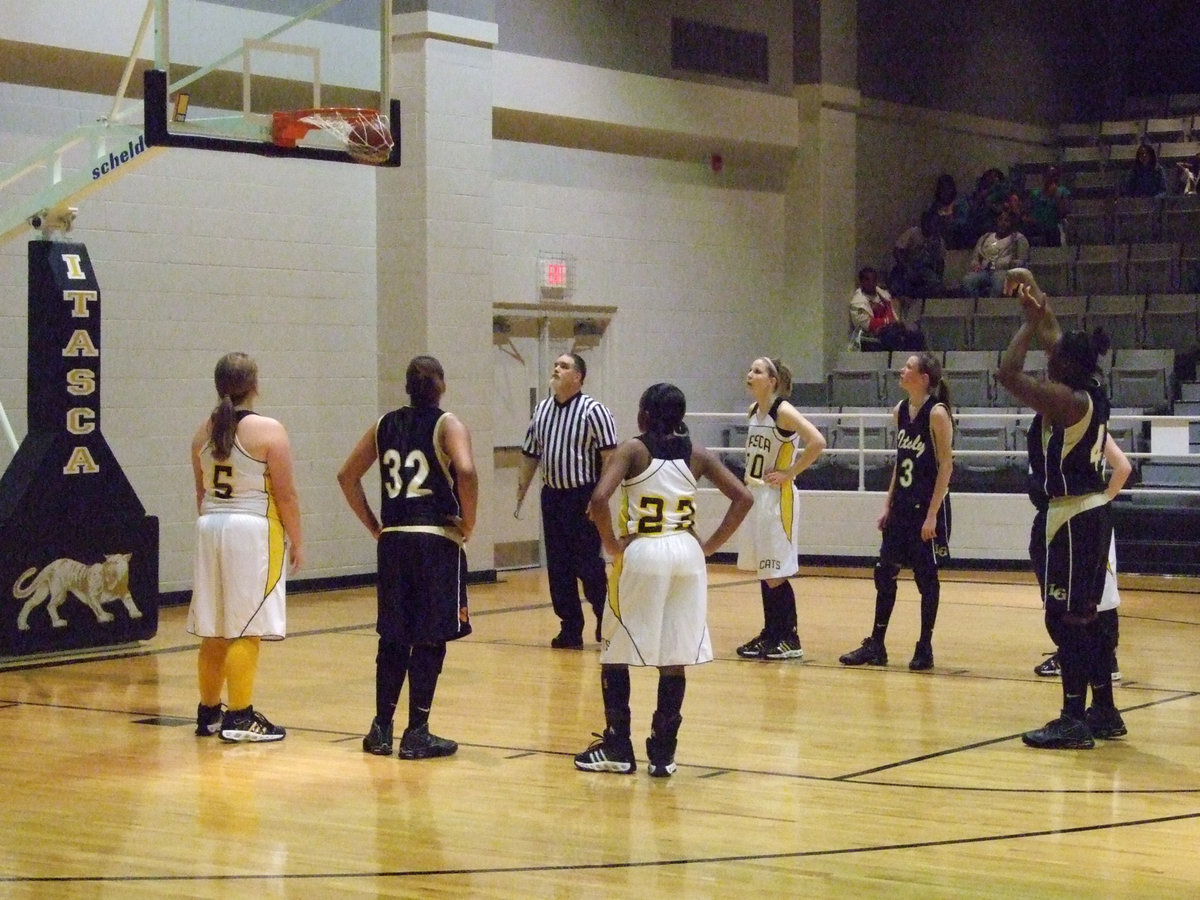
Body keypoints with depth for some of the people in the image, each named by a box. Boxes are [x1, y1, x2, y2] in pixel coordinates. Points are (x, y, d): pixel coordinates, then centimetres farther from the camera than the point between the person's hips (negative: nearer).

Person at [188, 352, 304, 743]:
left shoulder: (204, 431, 7)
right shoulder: (268, 431, -11)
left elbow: (201, 491, 15)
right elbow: (286, 494, -10)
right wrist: (297, 541, -2)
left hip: (210, 525, 6)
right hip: (253, 531, -6)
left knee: (214, 630, 14)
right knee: (245, 630, -4)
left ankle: (209, 712, 22)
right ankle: (240, 718, -2)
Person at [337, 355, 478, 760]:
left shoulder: (386, 425, 10)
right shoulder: (447, 425, -5)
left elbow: (347, 475, 11)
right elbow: (466, 471, -22)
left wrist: (374, 526, 15)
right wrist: (468, 525, -10)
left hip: (392, 541, 5)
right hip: (436, 541, -5)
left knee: (393, 637, 14)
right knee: (431, 639, 2)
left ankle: (381, 729, 17)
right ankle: (416, 734, 3)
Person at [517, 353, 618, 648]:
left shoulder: (593, 411, -10)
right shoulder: (542, 410, 10)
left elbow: (610, 456, -14)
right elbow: (530, 454, 16)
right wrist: (521, 491, 12)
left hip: (583, 497, -6)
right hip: (552, 496, 6)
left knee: (588, 565, -4)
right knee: (558, 566, 7)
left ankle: (607, 624, 13)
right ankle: (571, 629, 15)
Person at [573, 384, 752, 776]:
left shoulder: (632, 450, -4)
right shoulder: (697, 455, 7)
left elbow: (598, 499, -19)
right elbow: (743, 498, 3)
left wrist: (612, 544, -7)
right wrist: (709, 545, 4)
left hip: (641, 554, -4)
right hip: (686, 554, 4)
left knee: (614, 654, 10)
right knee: (673, 659, 8)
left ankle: (617, 748, 12)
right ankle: (663, 753, 10)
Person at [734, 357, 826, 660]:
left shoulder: (783, 411, -15)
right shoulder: (754, 410, 9)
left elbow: (817, 442, -26)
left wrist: (789, 473, -19)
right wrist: (750, 476, 11)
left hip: (777, 497, -8)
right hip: (755, 495, 8)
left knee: (776, 574, -5)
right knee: (762, 571, 13)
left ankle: (790, 640, 3)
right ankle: (770, 634, 21)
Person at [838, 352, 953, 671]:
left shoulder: (937, 413, -13)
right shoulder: (900, 411, 8)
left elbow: (946, 465, -14)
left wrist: (932, 514, -18)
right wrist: (888, 504, 13)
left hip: (927, 507, -7)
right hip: (902, 507, 7)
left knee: (926, 577, 2)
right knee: (884, 573, 7)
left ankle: (925, 649, 12)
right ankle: (876, 646, 15)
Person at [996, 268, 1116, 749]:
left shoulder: (1065, 399, -17)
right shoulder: (1093, 392, 8)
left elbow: (1007, 372, -23)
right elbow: (1054, 337, 20)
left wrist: (1030, 322, -13)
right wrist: (1033, 290, 22)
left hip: (1073, 515, -9)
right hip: (1093, 510, 9)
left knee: (1064, 618, -6)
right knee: (1084, 616, 16)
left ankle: (1073, 720, -5)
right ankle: (1103, 709, 23)